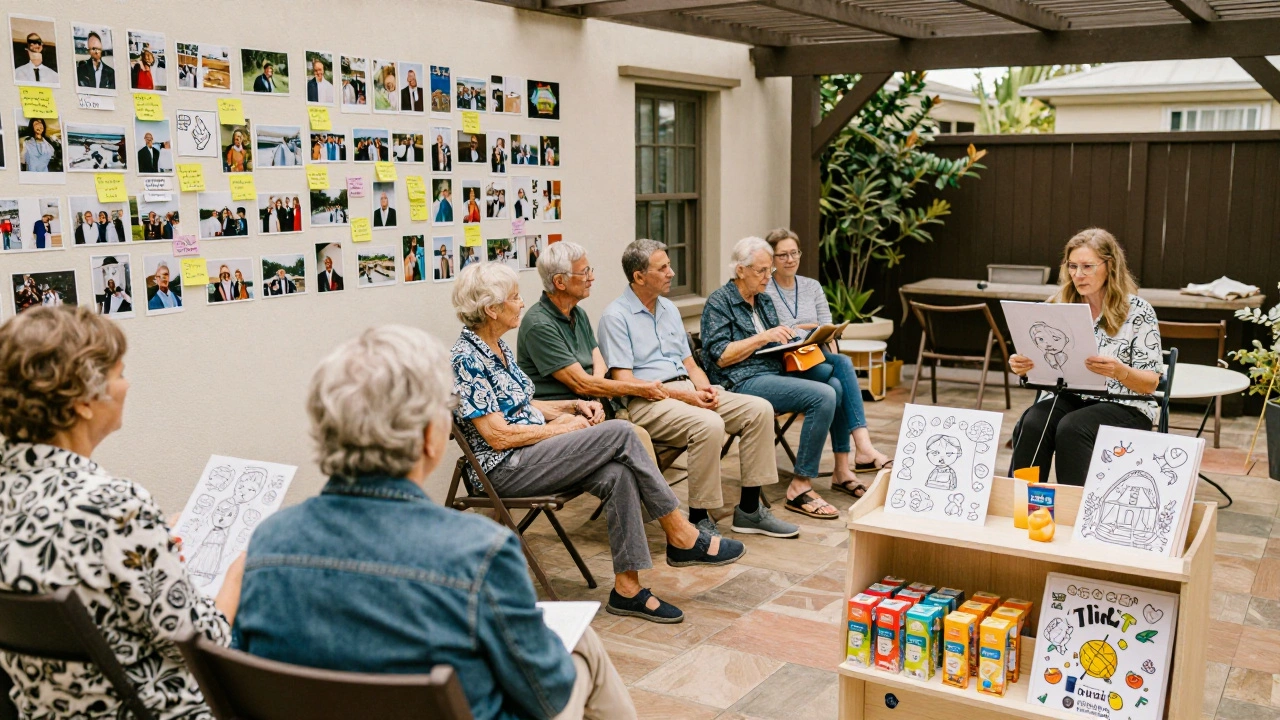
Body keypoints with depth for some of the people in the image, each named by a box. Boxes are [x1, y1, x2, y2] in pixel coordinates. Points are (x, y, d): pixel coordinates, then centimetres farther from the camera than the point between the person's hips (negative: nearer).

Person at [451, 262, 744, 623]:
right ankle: (682, 538, -10)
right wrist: (559, 427, -10)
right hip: (502, 469, -9)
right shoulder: (467, 359, -16)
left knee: (618, 475, -20)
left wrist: (572, 406, 6)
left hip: (531, 454, 9)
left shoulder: (497, 347, 13)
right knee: (620, 434, -21)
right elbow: (498, 436, -20)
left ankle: (627, 588, -17)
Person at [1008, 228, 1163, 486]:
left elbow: (1150, 383, -4)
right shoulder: (1060, 305, 9)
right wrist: (1023, 366, -12)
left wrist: (1119, 371, -26)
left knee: (1072, 429, -34)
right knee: (1031, 424, -30)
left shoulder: (1138, 311, -3)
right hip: (1066, 398, 3)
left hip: (1124, 406, -3)